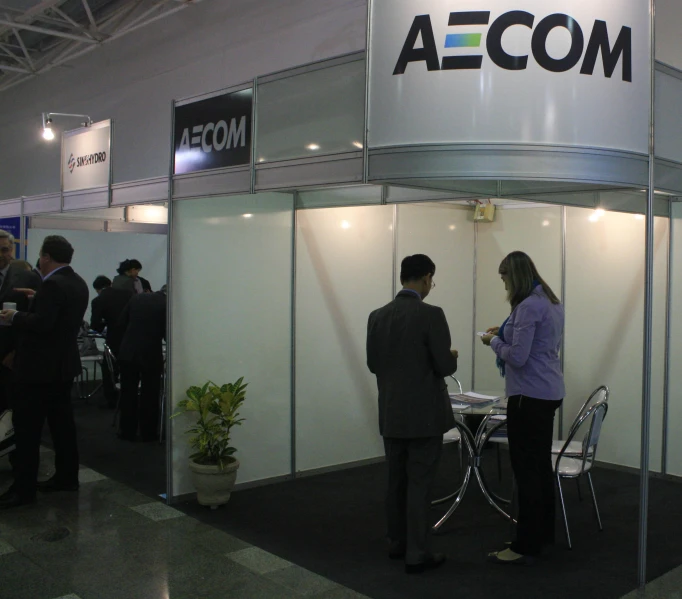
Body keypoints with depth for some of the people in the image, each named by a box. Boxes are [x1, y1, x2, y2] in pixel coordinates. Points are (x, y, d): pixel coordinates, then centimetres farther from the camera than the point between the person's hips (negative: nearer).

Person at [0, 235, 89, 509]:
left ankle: (23, 488, 0)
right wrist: (37, 300, 17)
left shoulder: (53, 284, -19)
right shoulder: (78, 283, 11)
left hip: (42, 366, -10)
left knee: (27, 427, -4)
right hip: (64, 364, 10)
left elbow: (42, 323, -26)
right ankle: (66, 476, 20)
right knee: (62, 422, 13)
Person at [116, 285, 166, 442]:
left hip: (128, 353, 3)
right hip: (151, 355, -3)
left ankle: (128, 431, 18)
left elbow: (122, 322, 7)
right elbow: (167, 334, -7)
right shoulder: (166, 305, -9)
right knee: (149, 396, 9)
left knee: (128, 394, 12)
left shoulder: (136, 298, 3)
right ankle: (148, 433, 14)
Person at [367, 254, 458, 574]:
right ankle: (417, 554, 9)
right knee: (419, 484, 1)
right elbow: (445, 366, -16)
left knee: (396, 481, 16)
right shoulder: (431, 315, -16)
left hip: (390, 414, 6)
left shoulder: (377, 316, 2)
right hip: (423, 415, -6)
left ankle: (397, 543, 27)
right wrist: (451, 355, 6)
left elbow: (373, 364, 8)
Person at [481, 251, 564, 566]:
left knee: (526, 469, -5)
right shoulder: (551, 301, 12)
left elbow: (517, 356, -21)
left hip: (529, 395, -10)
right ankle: (544, 533, 28)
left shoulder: (528, 306, -19)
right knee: (541, 464, 17)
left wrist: (493, 341, -5)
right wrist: (505, 333, 14)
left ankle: (525, 546, 2)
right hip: (548, 392, 10)